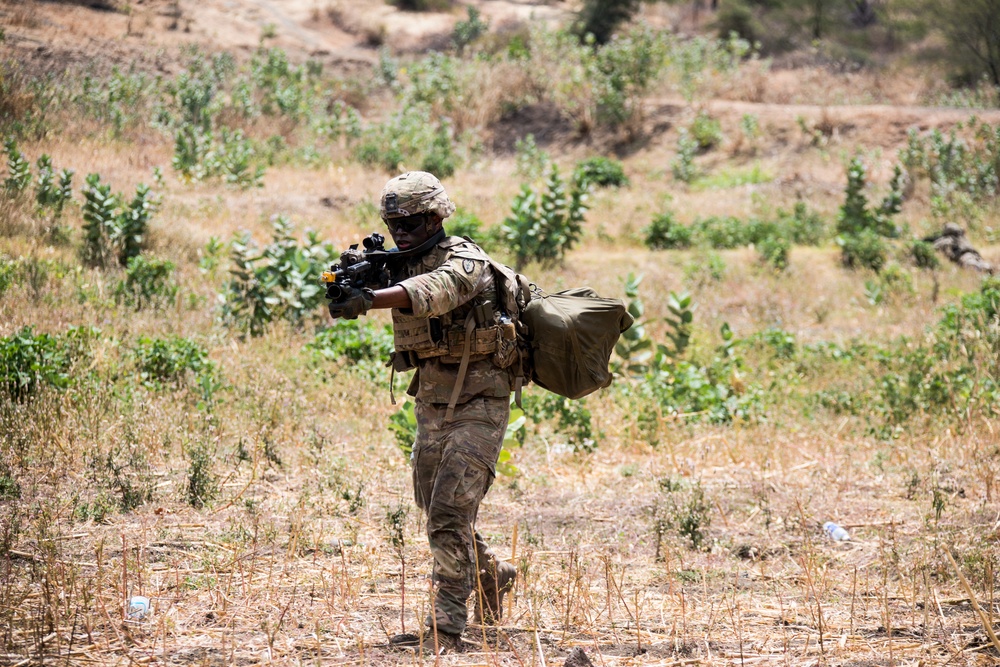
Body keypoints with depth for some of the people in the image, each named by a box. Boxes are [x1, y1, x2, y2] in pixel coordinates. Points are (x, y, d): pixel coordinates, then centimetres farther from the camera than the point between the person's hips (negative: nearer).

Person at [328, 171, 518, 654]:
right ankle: (492, 575, 42)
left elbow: (432, 292, -37)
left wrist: (370, 299, -53)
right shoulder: (401, 264, 9)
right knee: (436, 511, 17)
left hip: (477, 404, -8)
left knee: (450, 514, -16)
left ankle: (445, 629, -15)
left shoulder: (464, 261, -17)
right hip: (431, 405, 8)